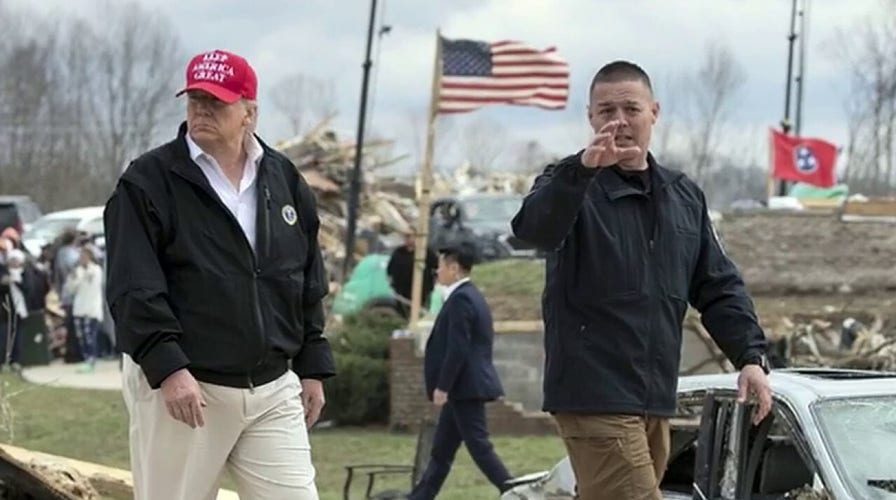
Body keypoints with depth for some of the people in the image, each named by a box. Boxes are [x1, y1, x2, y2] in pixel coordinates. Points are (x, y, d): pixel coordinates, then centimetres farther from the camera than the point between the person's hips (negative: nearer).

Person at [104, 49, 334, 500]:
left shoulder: (285, 180, 11)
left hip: (273, 391, 4)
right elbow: (132, 288, -12)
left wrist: (313, 368, 13)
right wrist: (168, 367, -21)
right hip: (179, 386, -4)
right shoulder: (148, 182, -4)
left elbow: (310, 288, 17)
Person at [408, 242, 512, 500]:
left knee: (479, 447, -8)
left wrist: (442, 387, -17)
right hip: (465, 388, 10)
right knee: (441, 449, 13)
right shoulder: (471, 296, 16)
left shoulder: (461, 299, -16)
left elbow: (457, 349, -21)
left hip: (465, 387, -10)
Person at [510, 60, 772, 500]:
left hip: (655, 399, 7)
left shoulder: (685, 197, 15)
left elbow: (718, 287, 16)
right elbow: (533, 227, -29)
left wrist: (750, 355, 2)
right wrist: (583, 169, -47)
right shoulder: (570, 186, -5)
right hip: (595, 396, -7)